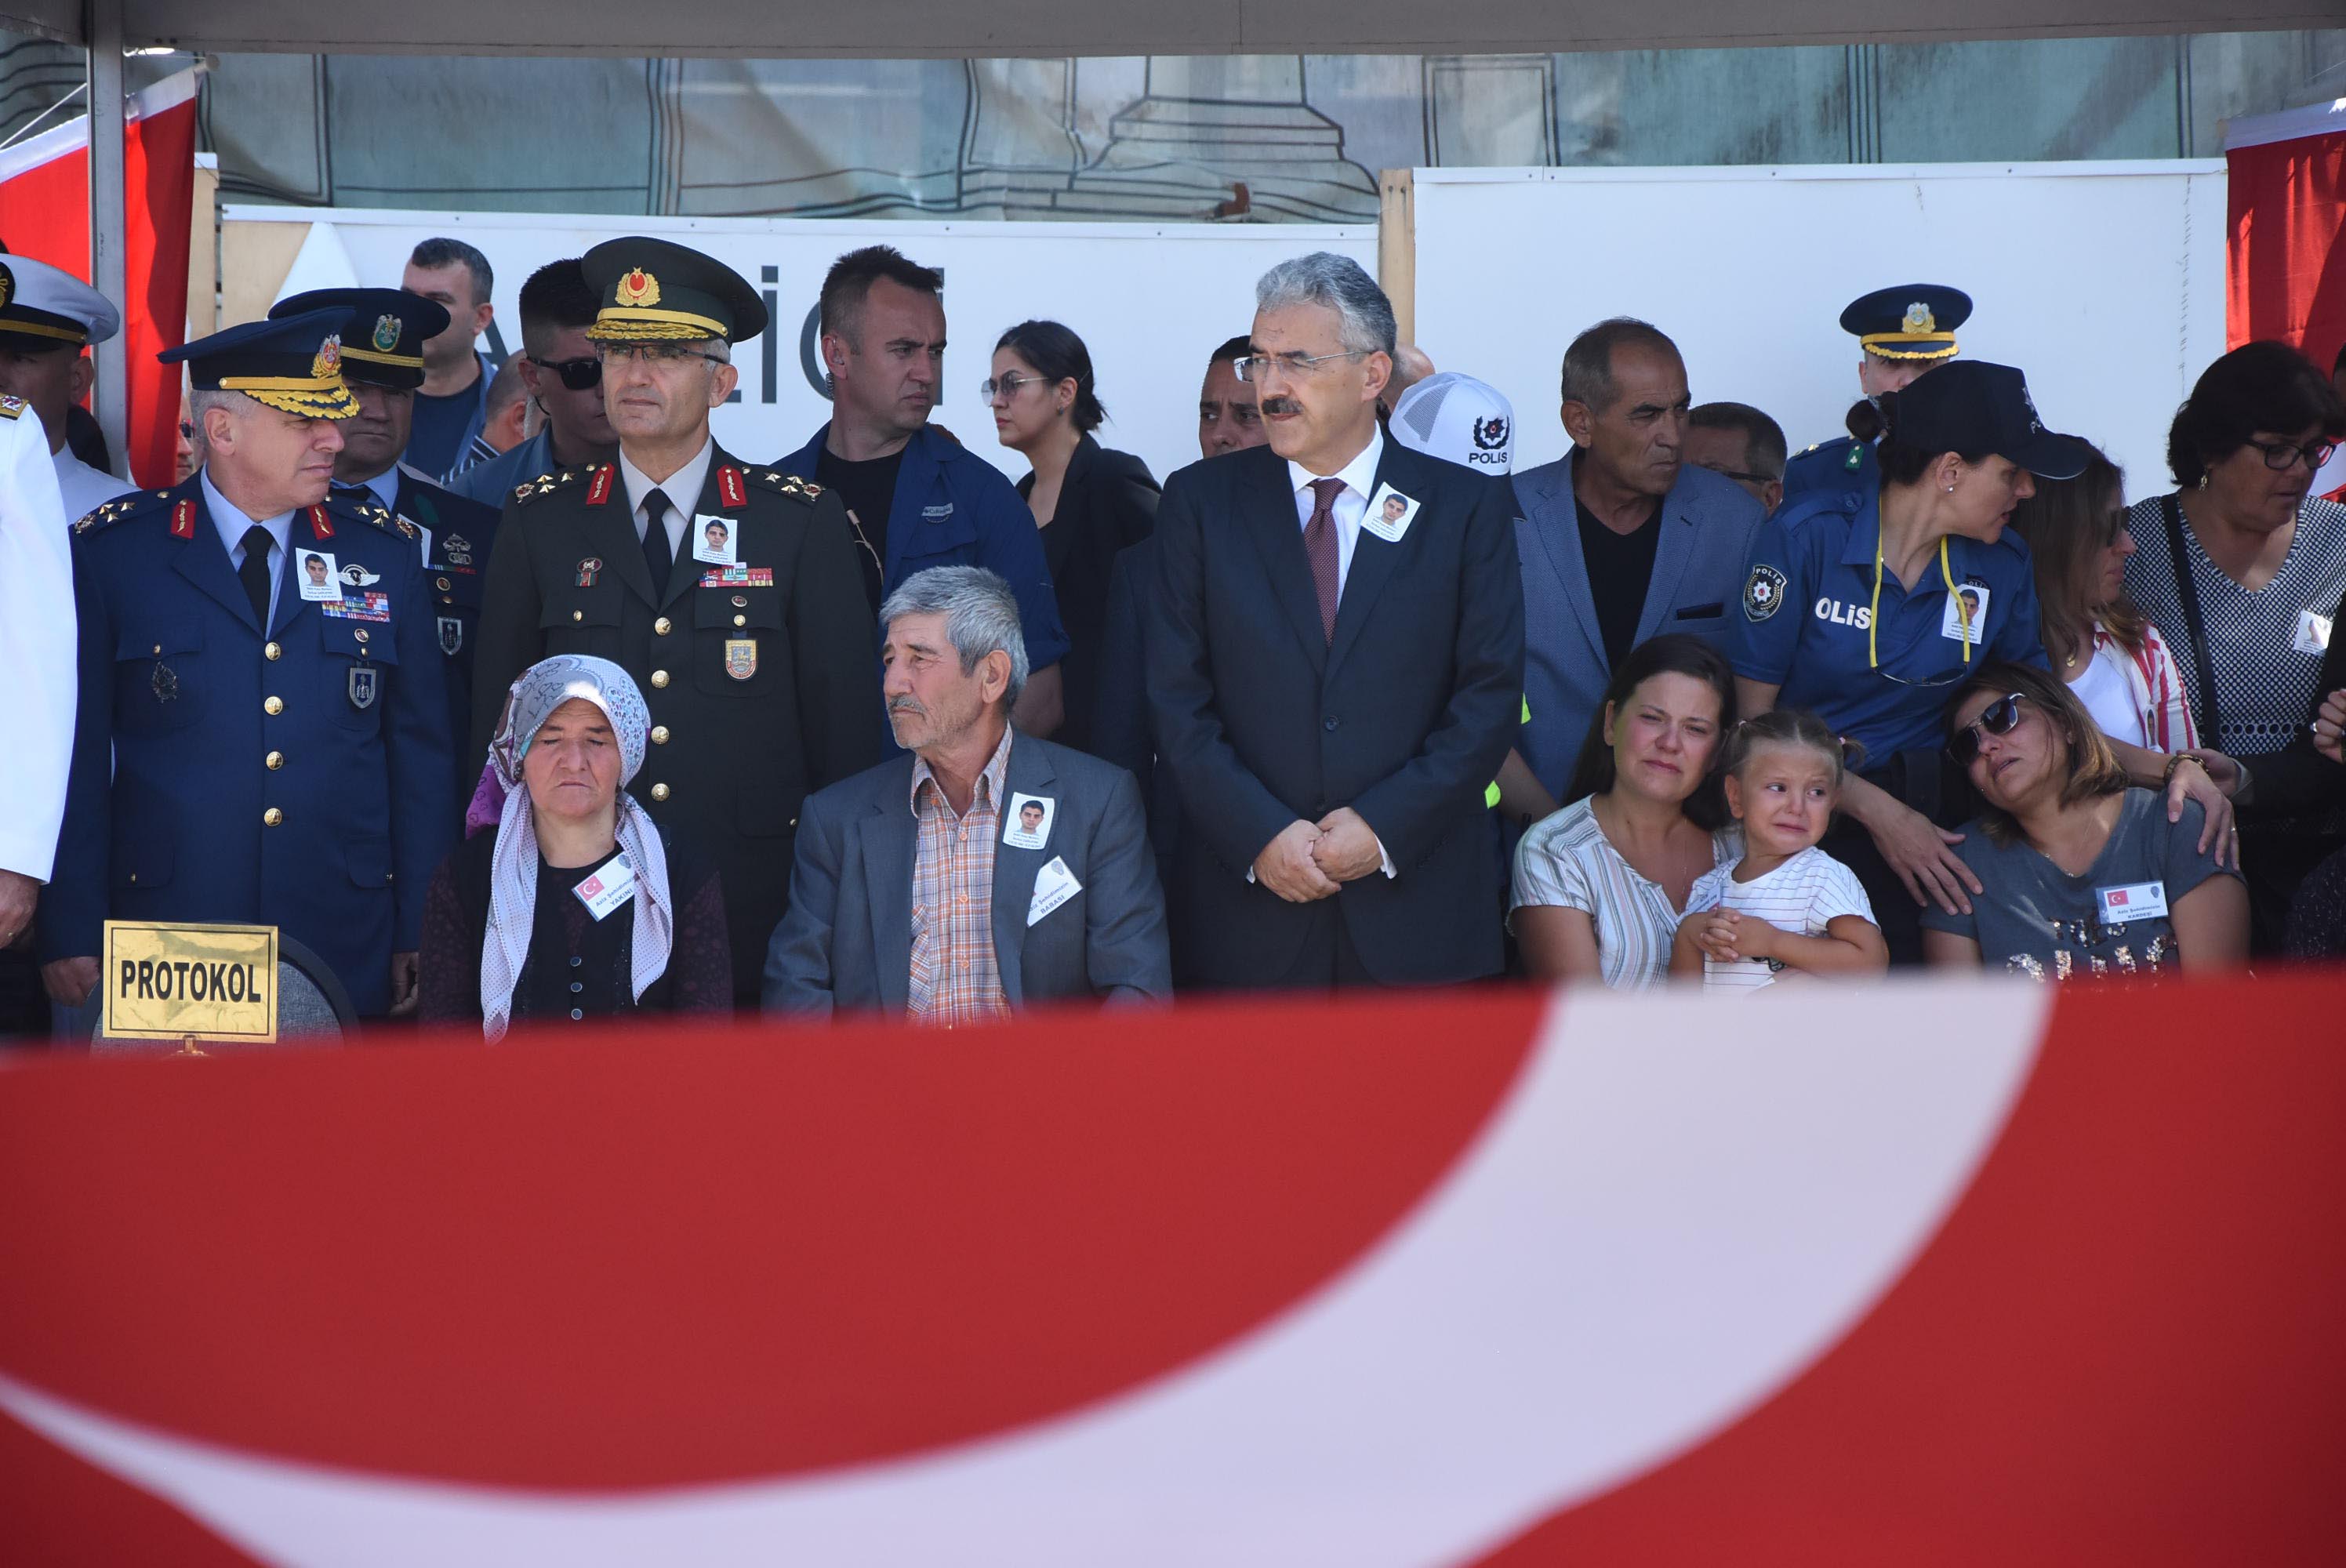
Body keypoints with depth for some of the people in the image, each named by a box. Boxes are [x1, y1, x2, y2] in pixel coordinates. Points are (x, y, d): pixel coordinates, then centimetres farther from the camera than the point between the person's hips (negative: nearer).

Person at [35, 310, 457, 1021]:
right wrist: (72, 935, -3)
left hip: (348, 956, 2)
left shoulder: (385, 553, 8)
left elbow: (421, 754, 10)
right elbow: (80, 754, 1)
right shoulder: (111, 551, 1)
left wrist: (423, 937, 5)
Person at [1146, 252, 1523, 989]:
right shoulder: (1200, 500, 6)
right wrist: (1260, 834, -11)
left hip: (1418, 904, 0)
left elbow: (1491, 693, -1)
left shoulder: (1464, 505, 4)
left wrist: (1384, 826, -11)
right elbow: (1177, 697, 1)